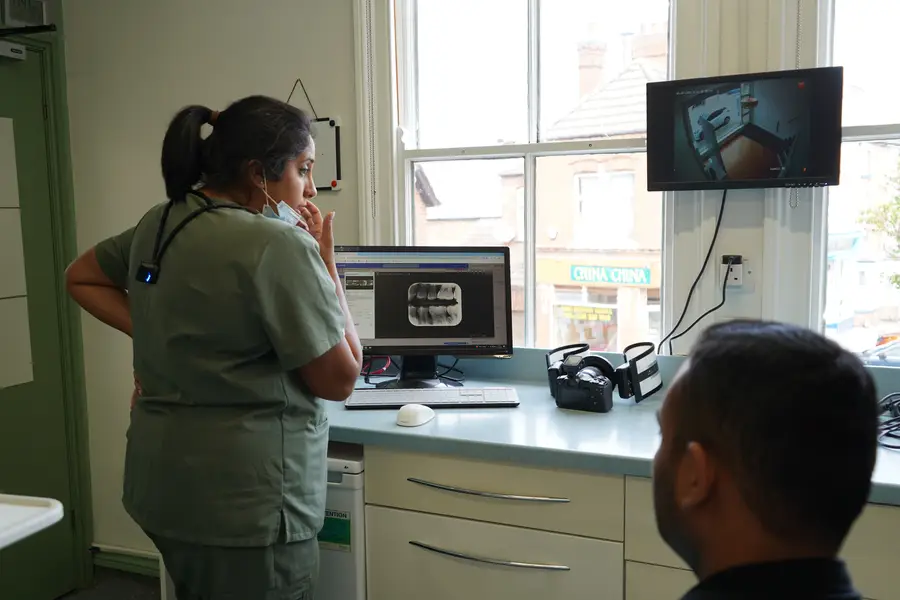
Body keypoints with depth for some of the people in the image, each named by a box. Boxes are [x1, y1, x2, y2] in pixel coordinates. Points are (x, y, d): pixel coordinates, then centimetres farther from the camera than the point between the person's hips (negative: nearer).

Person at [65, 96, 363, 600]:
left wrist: (153, 332, 9)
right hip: (244, 506, -8)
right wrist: (325, 259, -9)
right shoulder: (279, 244, -21)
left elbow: (81, 278, 22)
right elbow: (340, 379, -15)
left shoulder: (158, 226, 4)